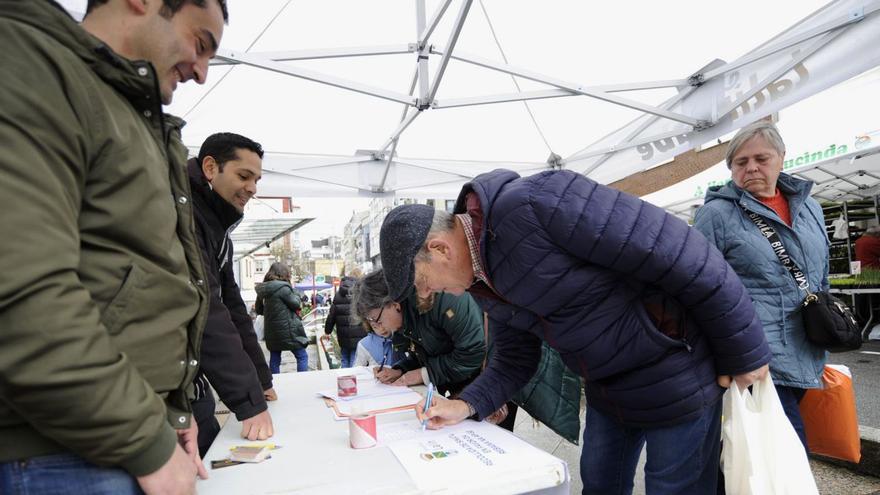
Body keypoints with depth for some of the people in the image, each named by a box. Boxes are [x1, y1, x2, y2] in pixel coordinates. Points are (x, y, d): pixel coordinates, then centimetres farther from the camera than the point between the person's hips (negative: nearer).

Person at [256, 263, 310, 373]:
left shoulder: (263, 289, 6)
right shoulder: (283, 288, -16)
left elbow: (259, 310, 17)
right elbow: (296, 303, -6)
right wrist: (294, 291, 7)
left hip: (271, 331, 7)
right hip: (288, 330, -7)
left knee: (274, 360, 11)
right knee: (302, 356, 3)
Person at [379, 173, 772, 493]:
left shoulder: (535, 203, -31)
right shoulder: (482, 278, -1)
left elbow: (682, 254, -28)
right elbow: (515, 360, 9)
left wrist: (744, 353, -18)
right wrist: (465, 406, -7)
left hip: (675, 382, -7)